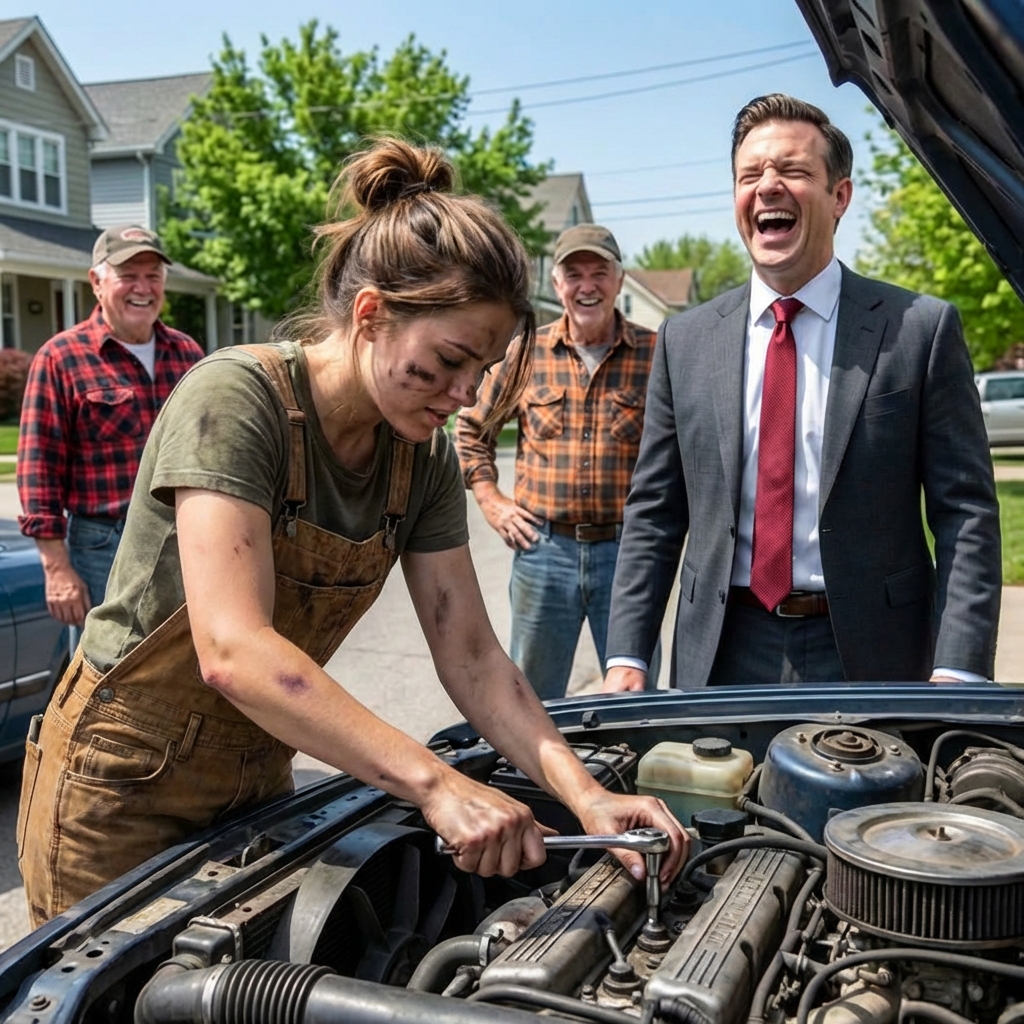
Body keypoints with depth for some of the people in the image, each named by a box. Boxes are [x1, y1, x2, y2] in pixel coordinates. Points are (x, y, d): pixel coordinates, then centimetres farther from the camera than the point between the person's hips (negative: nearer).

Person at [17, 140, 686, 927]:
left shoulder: (423, 457, -6)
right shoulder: (234, 398, -26)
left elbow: (471, 657, -6)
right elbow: (233, 650, -36)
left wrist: (586, 795, -18)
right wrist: (433, 783, -39)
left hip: (257, 775, 6)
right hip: (126, 795, -6)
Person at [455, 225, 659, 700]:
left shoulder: (655, 354, -1)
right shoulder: (524, 353, 4)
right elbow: (471, 427, 15)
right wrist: (490, 500, 6)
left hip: (626, 549, -1)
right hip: (543, 548, 1)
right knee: (531, 700, 14)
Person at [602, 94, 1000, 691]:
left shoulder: (921, 328, -3)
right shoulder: (686, 342, 5)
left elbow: (967, 514, -5)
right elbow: (654, 515, 5)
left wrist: (956, 675, -14)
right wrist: (627, 659, -2)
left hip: (871, 658, -2)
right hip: (722, 658, 2)